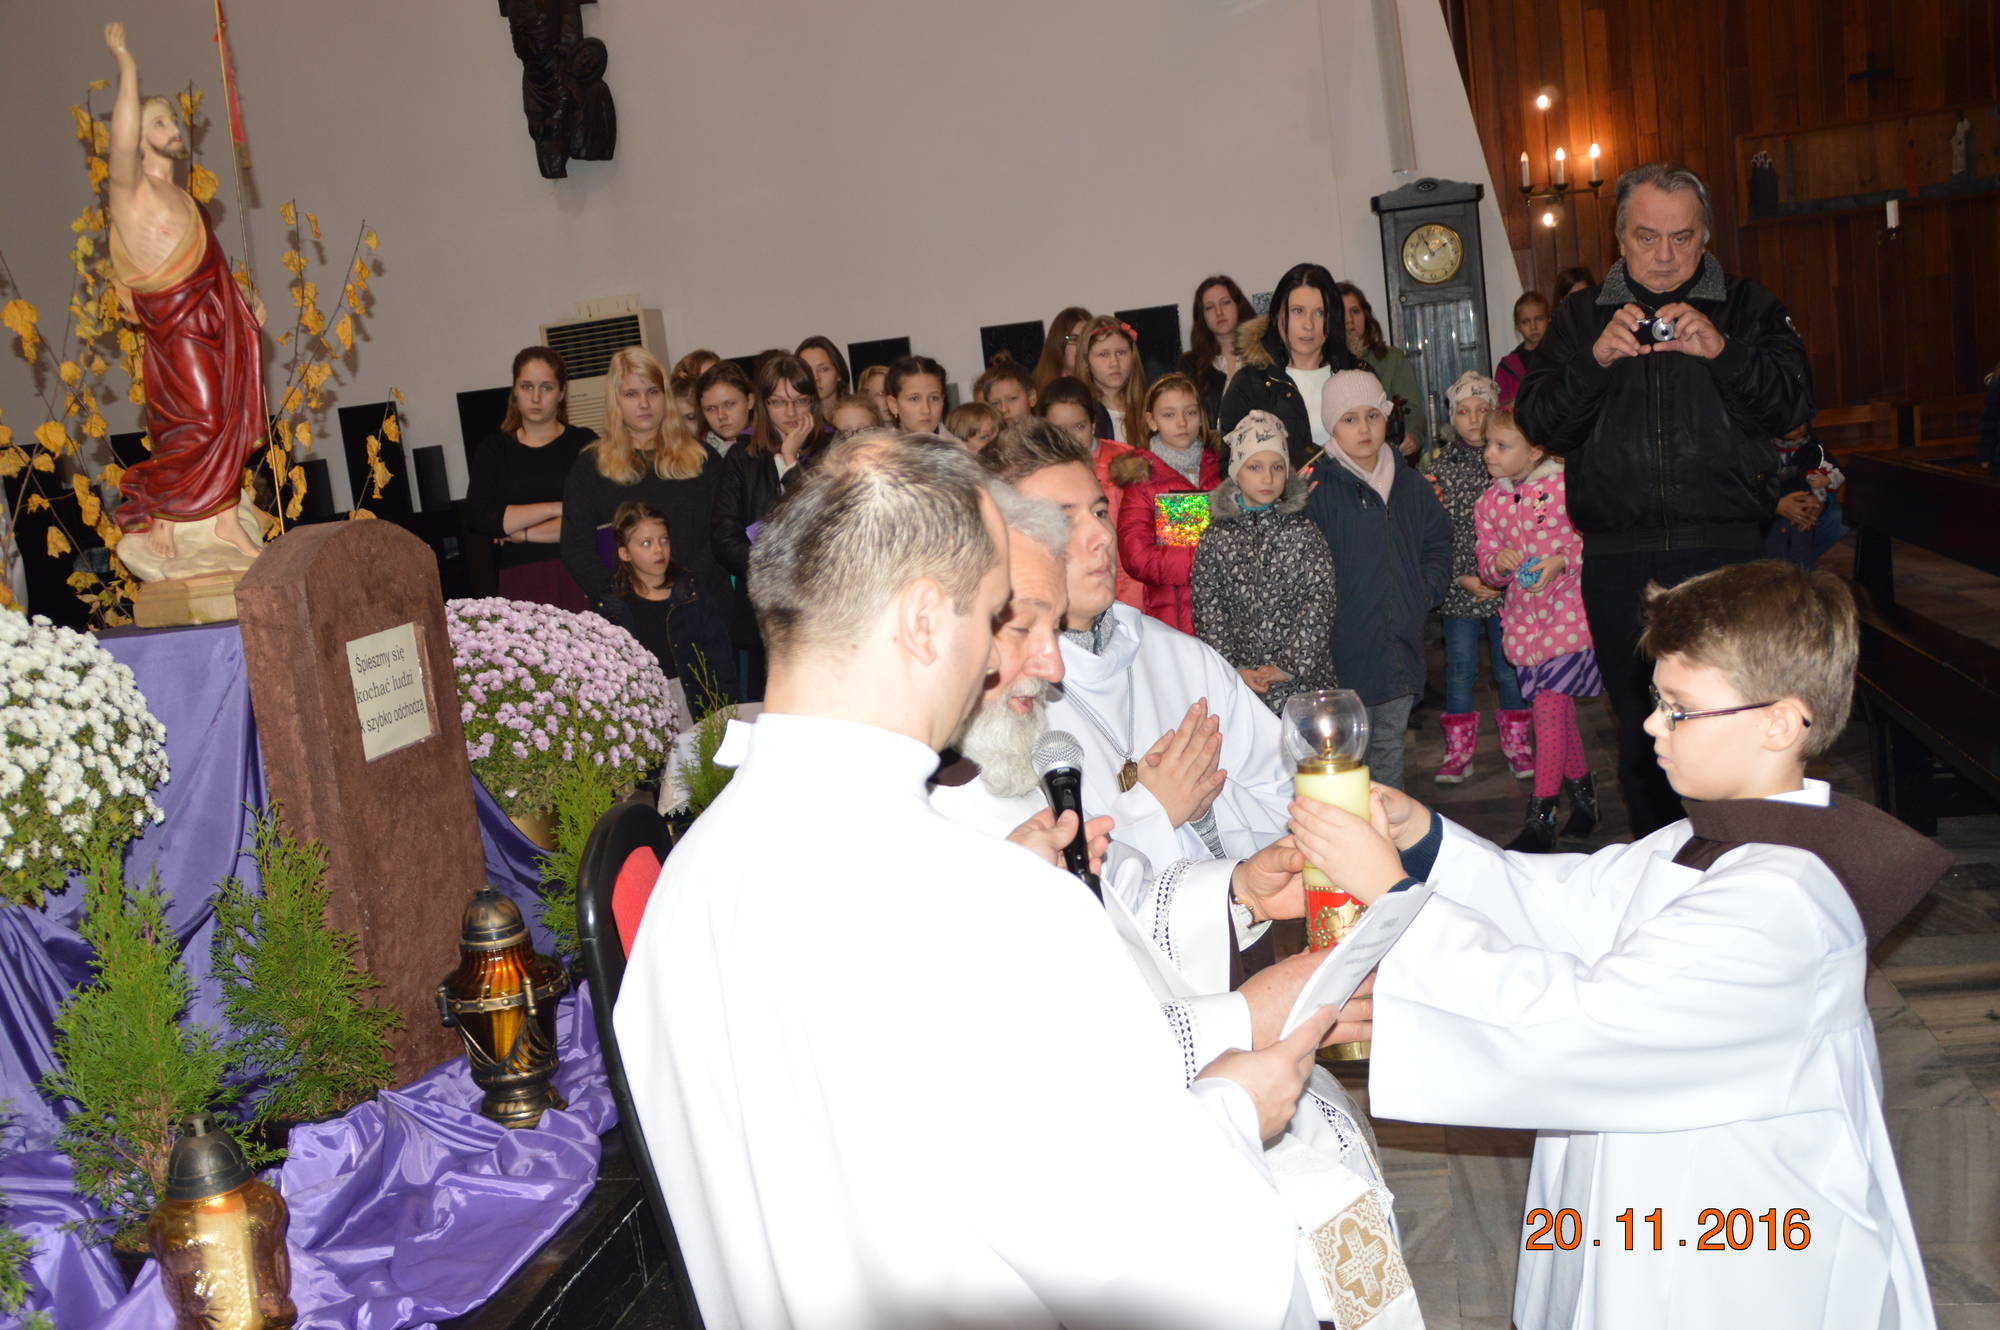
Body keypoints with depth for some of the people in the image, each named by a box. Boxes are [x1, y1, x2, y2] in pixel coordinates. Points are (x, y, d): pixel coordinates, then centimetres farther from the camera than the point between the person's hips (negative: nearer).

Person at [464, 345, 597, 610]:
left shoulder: (583, 443, 7)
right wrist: (558, 508, -6)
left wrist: (522, 533, -4)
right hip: (520, 584, 1)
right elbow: (477, 520, -2)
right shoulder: (494, 449, 13)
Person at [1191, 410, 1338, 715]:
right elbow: (1207, 609, 1)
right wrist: (1232, 669, -9)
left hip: (1303, 680, 0)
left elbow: (1319, 601, -4)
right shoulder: (1215, 538, 4)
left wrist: (1290, 666, -12)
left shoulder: (1304, 532, 2)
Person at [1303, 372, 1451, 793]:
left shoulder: (1410, 484, 9)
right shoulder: (1317, 488, -10)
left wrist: (1427, 592, 5)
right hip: (1345, 642, -5)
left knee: (1390, 742, 17)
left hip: (1400, 643, 6)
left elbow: (1437, 544, 18)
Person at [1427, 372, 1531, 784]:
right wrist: (1462, 577, -11)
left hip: (1508, 583, 0)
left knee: (1510, 665, 8)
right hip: (1460, 588, 0)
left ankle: (1517, 745, 22)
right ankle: (1458, 751, 15)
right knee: (1460, 667, 5)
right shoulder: (1440, 466, 1)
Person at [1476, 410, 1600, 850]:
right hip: (1524, 617, 5)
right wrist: (1498, 562, -13)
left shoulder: (1564, 485, -7)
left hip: (1567, 611, -5)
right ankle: (1582, 794, 29)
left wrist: (1561, 561, -20)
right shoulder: (1489, 504, 8)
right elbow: (1488, 568, 10)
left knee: (1550, 705, -11)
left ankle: (1540, 818, -6)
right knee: (1560, 707, 13)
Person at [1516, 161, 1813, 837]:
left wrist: (1722, 351, -17)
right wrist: (1595, 360, -14)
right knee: (1639, 724, 8)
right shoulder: (1581, 317, 12)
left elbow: (1794, 405, -2)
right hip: (1618, 559, 2)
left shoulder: (1745, 307, 9)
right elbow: (1538, 421, 2)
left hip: (1724, 549, -1)